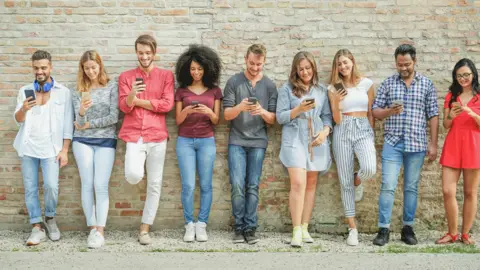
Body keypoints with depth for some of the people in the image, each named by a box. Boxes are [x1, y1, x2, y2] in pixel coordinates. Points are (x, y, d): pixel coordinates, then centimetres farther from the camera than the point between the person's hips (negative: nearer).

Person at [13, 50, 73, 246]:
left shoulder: (63, 92, 2)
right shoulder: (25, 91, 9)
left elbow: (67, 123, 1)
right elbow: (18, 119, 5)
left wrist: (65, 150, -6)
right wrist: (23, 109, -18)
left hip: (51, 147, -3)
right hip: (28, 146, 3)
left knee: (51, 186, -15)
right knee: (30, 189, 0)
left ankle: (50, 218, 10)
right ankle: (37, 228, 7)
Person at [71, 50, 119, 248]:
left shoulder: (112, 87, -1)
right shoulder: (78, 91, 5)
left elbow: (114, 117, -7)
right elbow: (79, 122, -4)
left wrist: (89, 124, -5)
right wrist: (82, 111, -26)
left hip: (106, 141, -2)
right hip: (82, 141, 2)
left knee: (101, 186, -8)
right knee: (87, 185, 0)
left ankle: (100, 231, -6)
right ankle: (92, 228, 6)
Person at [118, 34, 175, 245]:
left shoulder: (166, 75, 7)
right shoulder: (126, 77, 9)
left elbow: (167, 104, -6)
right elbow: (124, 107, -2)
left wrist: (138, 101, -4)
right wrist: (131, 96, -24)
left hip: (157, 135, 1)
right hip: (134, 135, -1)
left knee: (155, 185, 3)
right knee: (133, 176, -23)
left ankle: (145, 229, 13)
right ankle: (136, 170, 15)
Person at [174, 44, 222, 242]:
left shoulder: (214, 90, 6)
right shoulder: (181, 91, 5)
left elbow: (216, 121, 4)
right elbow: (178, 120, 3)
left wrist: (209, 112, -18)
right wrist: (186, 111, -18)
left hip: (206, 141, 0)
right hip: (185, 141, 0)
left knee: (205, 185, 0)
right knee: (188, 185, -5)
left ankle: (201, 225, 7)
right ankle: (189, 225, 4)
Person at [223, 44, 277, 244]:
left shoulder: (270, 86, 5)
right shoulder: (234, 82, 2)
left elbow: (273, 120, 4)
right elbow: (227, 115, -2)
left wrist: (262, 112, -18)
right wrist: (240, 107, -22)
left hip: (258, 142, 1)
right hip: (236, 141, -1)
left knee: (253, 187, 1)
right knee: (237, 186, -6)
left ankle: (250, 228, 7)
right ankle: (239, 227, 5)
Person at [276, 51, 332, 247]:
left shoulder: (322, 90, 13)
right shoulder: (287, 89, 4)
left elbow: (327, 116, 12)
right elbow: (280, 117, -1)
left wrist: (325, 131, -8)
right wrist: (299, 109, -15)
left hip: (316, 141, 4)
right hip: (294, 140, -4)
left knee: (311, 184, 6)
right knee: (298, 183, -14)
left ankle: (305, 228, 13)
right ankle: (296, 231, -11)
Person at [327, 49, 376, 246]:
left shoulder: (366, 84, 6)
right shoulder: (333, 88, 5)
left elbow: (370, 113, 10)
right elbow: (337, 120, 0)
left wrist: (372, 136, 8)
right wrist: (336, 102, -16)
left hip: (363, 130, 0)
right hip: (343, 132, 0)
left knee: (369, 169, -27)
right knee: (345, 181, 0)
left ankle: (357, 181, 13)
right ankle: (352, 228, 8)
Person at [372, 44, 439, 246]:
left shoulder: (427, 84, 7)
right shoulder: (388, 83, 7)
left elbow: (433, 115, 6)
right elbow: (375, 111, 7)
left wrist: (433, 144, 1)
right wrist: (389, 111, -15)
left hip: (417, 144, 1)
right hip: (392, 143, 0)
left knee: (411, 187, 7)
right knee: (388, 186, -6)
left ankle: (408, 228, 17)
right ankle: (383, 229, -1)